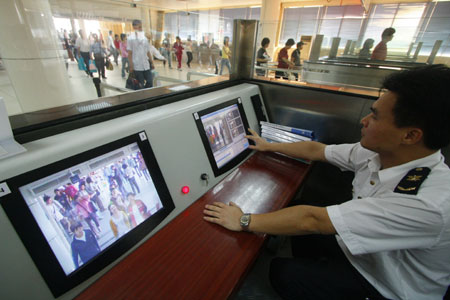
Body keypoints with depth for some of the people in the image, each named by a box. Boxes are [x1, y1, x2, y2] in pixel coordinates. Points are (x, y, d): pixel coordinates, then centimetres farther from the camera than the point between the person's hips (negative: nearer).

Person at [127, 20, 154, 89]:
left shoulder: (144, 38, 11)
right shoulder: (131, 38, -1)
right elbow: (130, 53, -4)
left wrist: (152, 62, 11)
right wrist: (131, 65, -10)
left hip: (146, 66, 4)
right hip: (137, 66, -4)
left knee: (150, 83, 0)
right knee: (141, 85, 0)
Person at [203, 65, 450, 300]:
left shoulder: (430, 203, -37)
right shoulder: (377, 152, -15)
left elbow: (312, 220, -39)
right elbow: (315, 150, -4)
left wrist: (244, 221, -31)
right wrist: (268, 146, 7)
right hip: (358, 245, 6)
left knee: (283, 273, -9)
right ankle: (307, 270, 32)